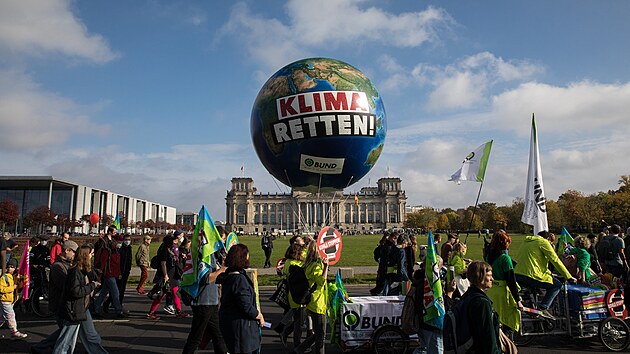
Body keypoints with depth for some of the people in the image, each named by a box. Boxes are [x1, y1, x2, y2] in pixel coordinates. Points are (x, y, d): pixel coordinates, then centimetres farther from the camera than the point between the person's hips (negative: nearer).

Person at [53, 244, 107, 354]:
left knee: (92, 337, 18)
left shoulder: (84, 270, 9)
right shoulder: (75, 271, -21)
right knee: (67, 341, 3)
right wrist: (92, 286, -18)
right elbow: (75, 291, -26)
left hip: (82, 309, 10)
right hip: (73, 311, -10)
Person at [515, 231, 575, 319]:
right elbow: (555, 260, 0)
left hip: (517, 276, 8)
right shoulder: (543, 242, 2)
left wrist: (549, 273, 42)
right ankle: (542, 308, -4)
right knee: (557, 285, 9)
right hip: (531, 276, -8)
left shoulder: (526, 242, 26)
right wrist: (569, 277, 6)